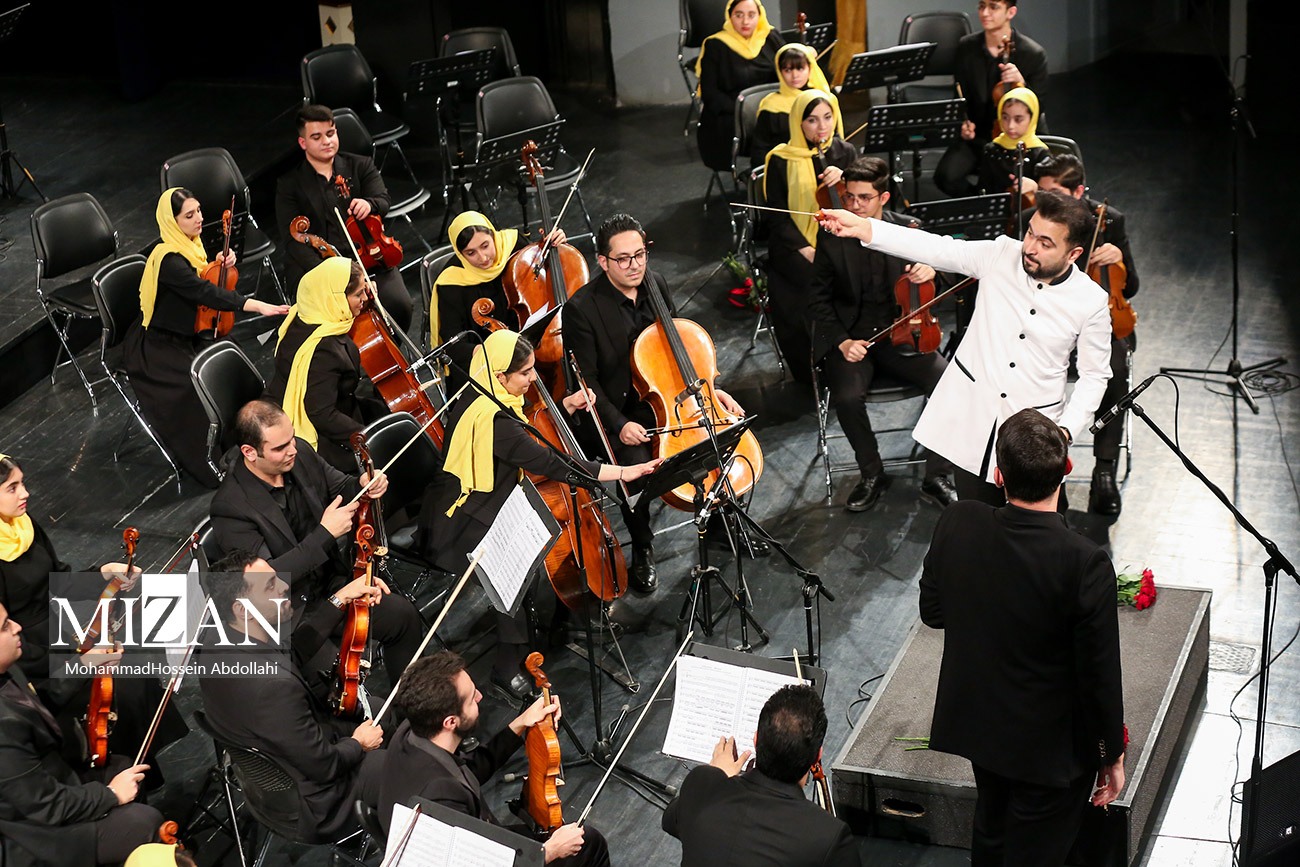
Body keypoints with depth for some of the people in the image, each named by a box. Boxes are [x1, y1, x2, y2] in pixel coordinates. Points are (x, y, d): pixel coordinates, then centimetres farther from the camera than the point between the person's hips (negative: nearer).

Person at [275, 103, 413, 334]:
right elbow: (294, 240, -5)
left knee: (399, 305, -23)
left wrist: (369, 204, -30)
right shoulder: (289, 183, 5)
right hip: (315, 263, -2)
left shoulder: (361, 166, 12)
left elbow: (384, 201, -3)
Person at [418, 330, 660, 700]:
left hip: (472, 508, 10)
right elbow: (551, 465, -29)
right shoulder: (491, 418, -29)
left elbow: (526, 436, 20)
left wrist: (565, 407, 6)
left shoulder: (482, 398, 1)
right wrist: (622, 472, -26)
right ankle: (508, 667, -12)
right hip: (459, 531, -10)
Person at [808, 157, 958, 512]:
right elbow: (819, 300, 4)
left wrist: (929, 272, -15)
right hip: (851, 339, -1)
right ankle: (872, 475, -4)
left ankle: (936, 478, -6)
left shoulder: (907, 229, 1)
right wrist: (841, 341, -11)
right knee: (848, 396, -31)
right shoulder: (831, 239, -2)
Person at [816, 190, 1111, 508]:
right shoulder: (1001, 255, -8)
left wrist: (1065, 430, -14)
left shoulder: (1091, 302, -10)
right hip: (970, 419, 2)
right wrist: (861, 227, -23)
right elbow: (937, 249, -14)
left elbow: (1094, 375, -1)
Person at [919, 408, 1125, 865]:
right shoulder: (1085, 565, -31)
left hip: (975, 720, 5)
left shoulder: (956, 525, -19)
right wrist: (1113, 757, -5)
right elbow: (1100, 676, -20)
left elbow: (931, 612, -2)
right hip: (1050, 744, -4)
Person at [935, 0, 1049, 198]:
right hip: (977, 134, 3)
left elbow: (1036, 110, -8)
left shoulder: (1034, 54, -10)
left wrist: (1021, 84, -27)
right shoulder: (965, 48, -1)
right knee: (946, 176, -23)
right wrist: (964, 123, -9)